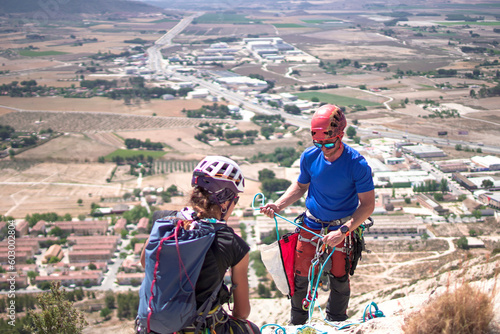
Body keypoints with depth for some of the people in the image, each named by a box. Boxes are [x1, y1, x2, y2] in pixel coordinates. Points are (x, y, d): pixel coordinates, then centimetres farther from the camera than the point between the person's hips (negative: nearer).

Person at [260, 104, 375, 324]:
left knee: (339, 279, 5)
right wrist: (278, 205, -8)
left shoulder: (357, 164, -21)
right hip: (311, 224, 3)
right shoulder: (309, 157, -11)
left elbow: (368, 205, -17)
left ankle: (335, 325, 32)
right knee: (301, 275, 5)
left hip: (342, 227, -2)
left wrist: (343, 231, -26)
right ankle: (296, 323, 29)